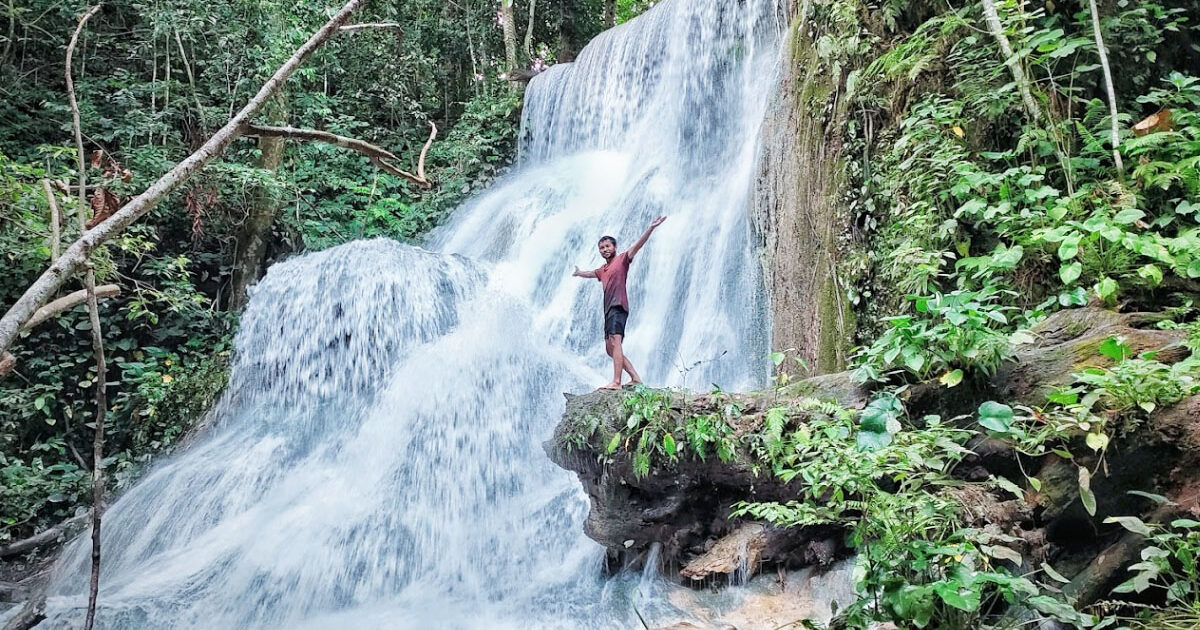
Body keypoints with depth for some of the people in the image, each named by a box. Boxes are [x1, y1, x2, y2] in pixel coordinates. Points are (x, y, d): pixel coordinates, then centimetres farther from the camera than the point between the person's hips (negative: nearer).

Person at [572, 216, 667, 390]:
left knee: (615, 342, -23)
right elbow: (590, 274, 48)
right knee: (610, 349, 7)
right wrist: (579, 273, 68)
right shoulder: (603, 270, 26)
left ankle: (616, 382, -32)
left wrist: (651, 228, -22)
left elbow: (638, 245, -9)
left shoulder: (622, 259, 5)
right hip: (608, 310, 9)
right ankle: (635, 378, 10)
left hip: (618, 307, -9)